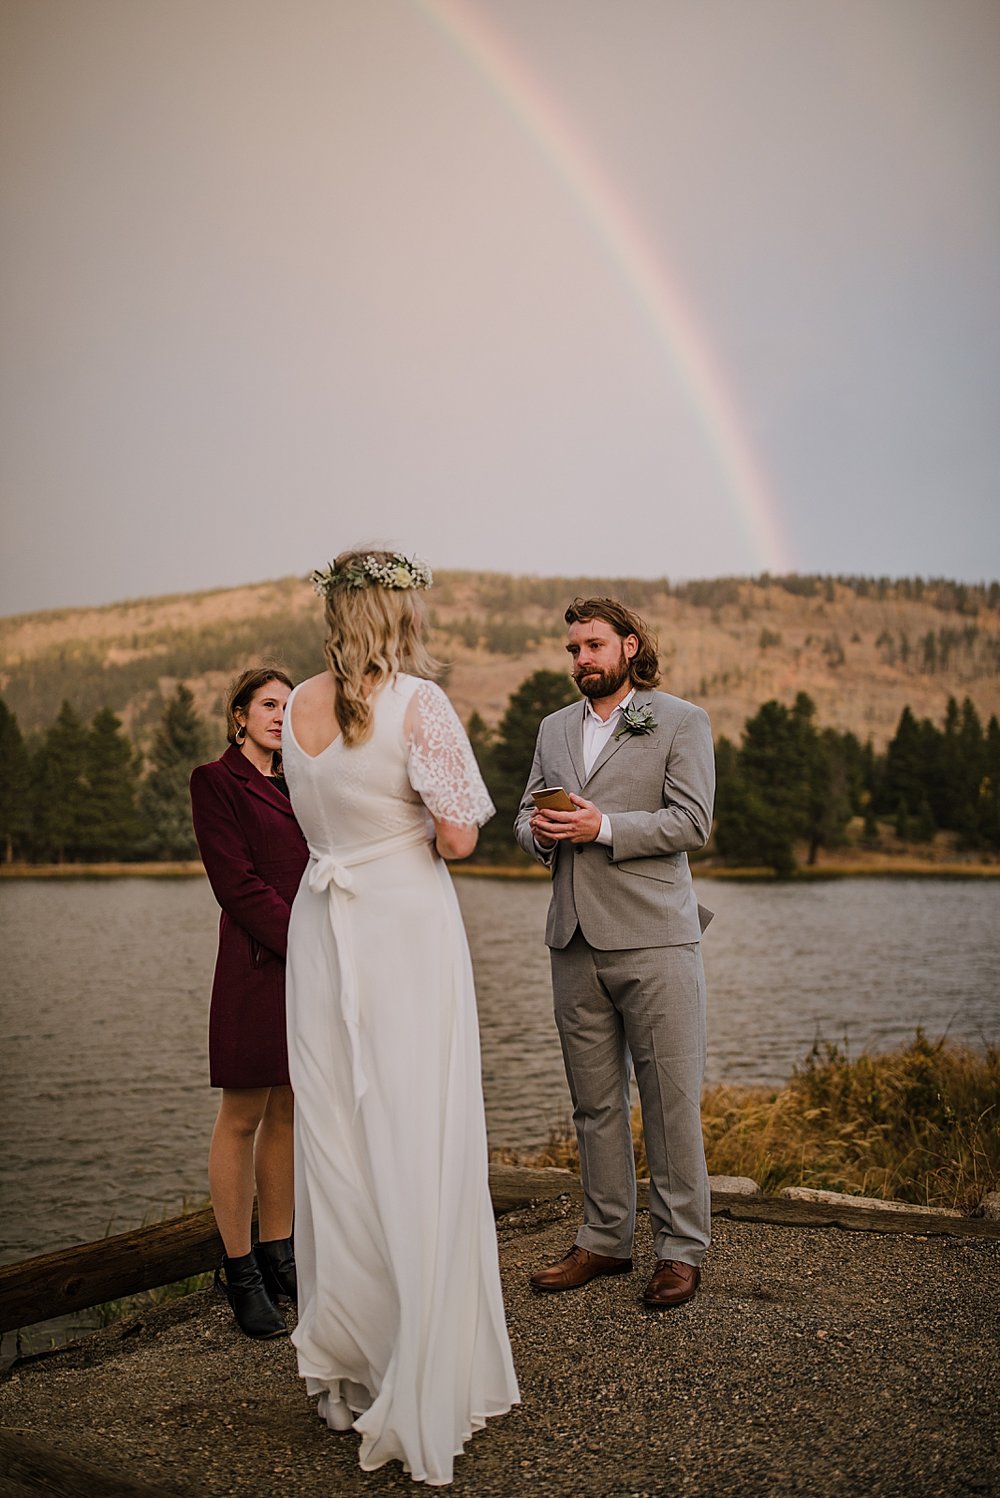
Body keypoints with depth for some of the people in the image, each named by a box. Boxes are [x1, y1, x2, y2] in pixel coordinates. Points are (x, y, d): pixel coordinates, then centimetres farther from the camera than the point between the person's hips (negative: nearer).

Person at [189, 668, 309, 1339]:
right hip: (257, 963, -7)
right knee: (243, 1115, 1)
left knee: (288, 1110, 11)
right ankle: (239, 1270, 10)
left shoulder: (293, 786, 19)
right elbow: (238, 884, -10)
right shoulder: (217, 781, -1)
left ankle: (277, 1255, 20)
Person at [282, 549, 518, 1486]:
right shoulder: (416, 701, -13)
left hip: (322, 931, 6)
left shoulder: (297, 708, 6)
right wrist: (433, 832, 6)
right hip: (407, 927, -6)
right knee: (417, 1146, 2)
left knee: (333, 1139, 13)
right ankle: (420, 1387, 11)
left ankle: (343, 1370, 26)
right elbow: (457, 837, -14)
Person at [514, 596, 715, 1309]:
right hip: (576, 941, 5)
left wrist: (602, 827, -17)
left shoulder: (681, 721, 2)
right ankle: (606, 1240, 23)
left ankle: (682, 1249, 13)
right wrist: (541, 832, -4)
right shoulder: (554, 728, 19)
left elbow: (692, 822, -8)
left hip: (653, 937, -5)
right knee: (594, 1101, 11)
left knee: (671, 1100, 0)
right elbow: (525, 813, 19)